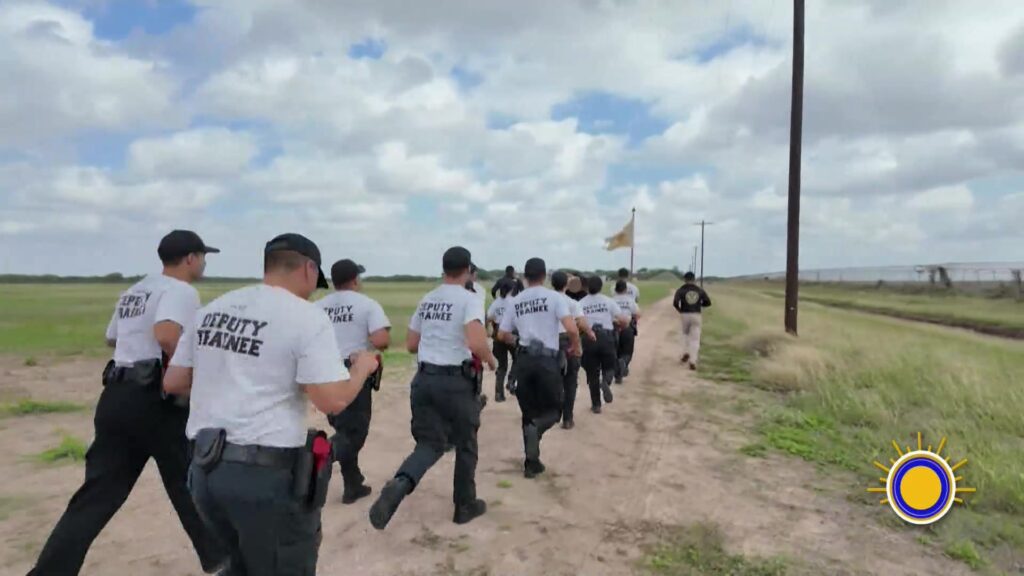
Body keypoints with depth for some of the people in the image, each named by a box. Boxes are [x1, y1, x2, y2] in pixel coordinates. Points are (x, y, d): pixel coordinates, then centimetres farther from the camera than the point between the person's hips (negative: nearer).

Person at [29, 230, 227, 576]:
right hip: (156, 398, -7)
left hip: (116, 396, 7)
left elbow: (112, 339, 31)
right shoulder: (180, 290, -10)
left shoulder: (134, 292, 17)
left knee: (97, 495, 9)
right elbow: (166, 334, -30)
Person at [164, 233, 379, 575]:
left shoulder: (212, 309, 9)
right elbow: (333, 401, -18)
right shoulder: (306, 316, -12)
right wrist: (362, 368, 0)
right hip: (267, 474, -7)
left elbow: (173, 383, 14)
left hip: (205, 470, 7)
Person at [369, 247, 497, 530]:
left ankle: (399, 485, -19)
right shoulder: (469, 300, -10)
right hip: (456, 381, -5)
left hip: (424, 378, 5)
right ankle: (465, 505, 27)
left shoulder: (426, 301, 10)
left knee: (429, 443, 9)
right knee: (465, 444, 15)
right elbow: (476, 343, -25)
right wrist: (490, 359, -5)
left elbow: (411, 345, 15)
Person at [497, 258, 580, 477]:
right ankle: (535, 428, -21)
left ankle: (532, 463, 16)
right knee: (553, 410, 11)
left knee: (529, 412, 14)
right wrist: (575, 346, 5)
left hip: (524, 360, 4)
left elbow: (502, 335, 14)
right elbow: (571, 329, -15)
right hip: (547, 359, -4)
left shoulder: (515, 302, 8)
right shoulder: (554, 297, -4)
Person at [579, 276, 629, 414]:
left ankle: (596, 405, 14)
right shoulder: (608, 301, 5)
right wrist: (615, 323, 21)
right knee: (609, 367, 16)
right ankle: (606, 382, -18)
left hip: (589, 340, 0)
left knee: (592, 373, 10)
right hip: (606, 338, 0)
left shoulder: (581, 304, 4)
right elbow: (624, 321, 0)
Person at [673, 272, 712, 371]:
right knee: (695, 339, 2)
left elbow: (675, 302, -14)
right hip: (696, 315, 1)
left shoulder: (681, 289, -2)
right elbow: (708, 302, 5)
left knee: (685, 334, 27)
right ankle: (692, 361, -7)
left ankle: (686, 352, 15)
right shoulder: (699, 290, 6)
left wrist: (679, 309, 6)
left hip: (685, 315, -1)